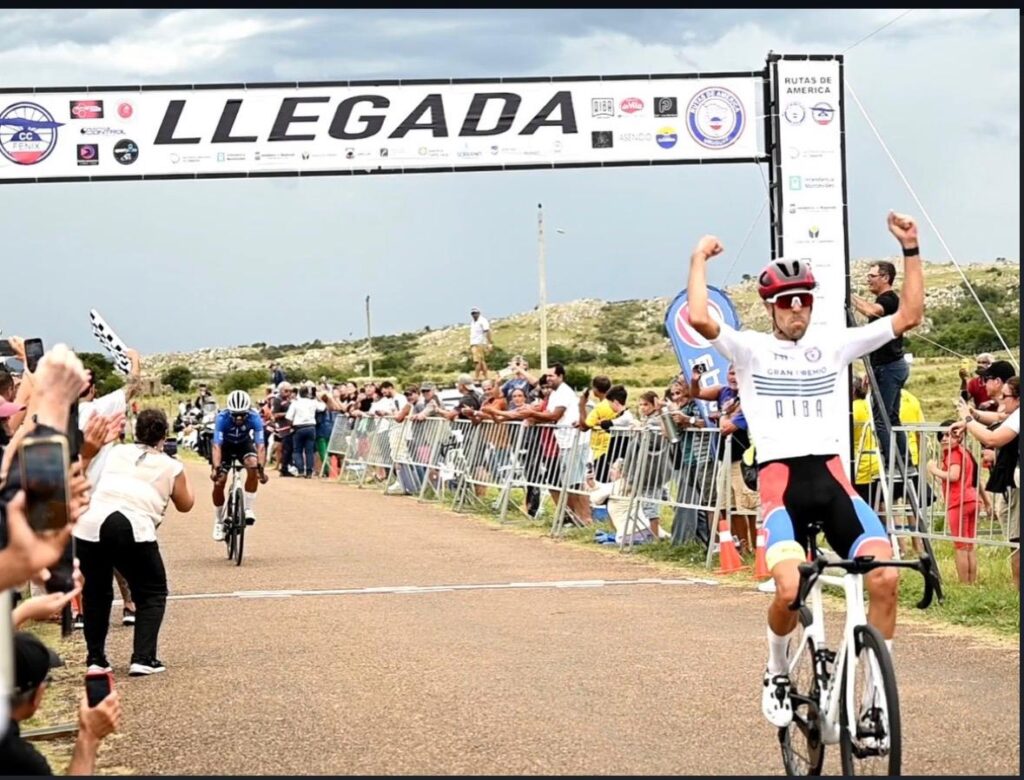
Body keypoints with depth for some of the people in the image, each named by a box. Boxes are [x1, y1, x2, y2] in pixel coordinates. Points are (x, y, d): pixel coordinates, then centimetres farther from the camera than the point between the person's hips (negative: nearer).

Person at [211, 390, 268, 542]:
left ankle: (248, 508, -15)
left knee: (253, 465, -30)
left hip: (244, 444, 0)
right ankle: (219, 522, 7)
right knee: (218, 482, -13)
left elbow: (260, 445, -36)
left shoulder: (254, 418, -31)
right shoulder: (222, 418, -34)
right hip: (226, 446, 0)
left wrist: (261, 468, -50)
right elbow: (217, 445, -39)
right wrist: (216, 468, -53)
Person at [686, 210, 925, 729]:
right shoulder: (751, 350, 6)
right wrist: (699, 261, -3)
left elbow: (910, 316, 11)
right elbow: (699, 319, -13)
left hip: (831, 477, 3)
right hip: (780, 479, -3)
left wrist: (911, 250, 6)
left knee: (885, 575, -20)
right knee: (790, 589, -26)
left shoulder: (833, 344, 15)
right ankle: (777, 676, 6)